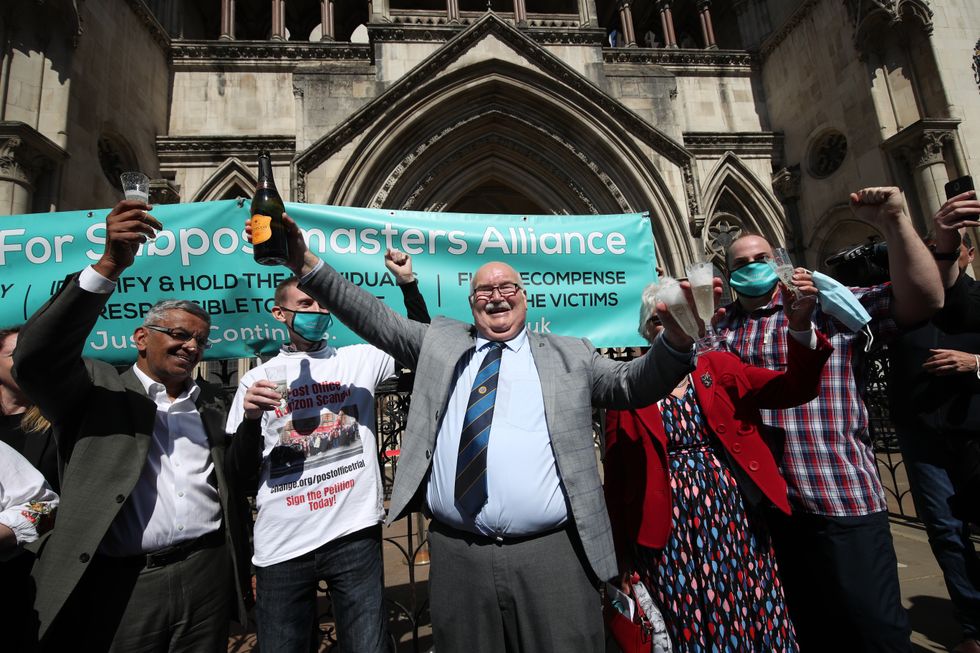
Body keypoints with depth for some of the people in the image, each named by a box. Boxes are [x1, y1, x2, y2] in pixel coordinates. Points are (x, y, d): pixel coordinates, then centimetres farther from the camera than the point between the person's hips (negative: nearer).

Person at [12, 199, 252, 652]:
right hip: (122, 581, -3)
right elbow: (36, 358, -17)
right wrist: (109, 266, -23)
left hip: (206, 574, 3)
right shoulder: (97, 388, 4)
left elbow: (237, 483, 12)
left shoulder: (212, 402, 12)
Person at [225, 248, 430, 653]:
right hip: (282, 545, 1)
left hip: (355, 534, 0)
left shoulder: (359, 359, 4)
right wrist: (251, 419, -14)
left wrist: (408, 285, -4)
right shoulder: (258, 379, 5)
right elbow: (242, 469, 6)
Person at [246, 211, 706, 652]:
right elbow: (376, 319, 10)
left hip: (551, 554, 0)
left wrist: (674, 341, -10)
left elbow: (633, 385, 8)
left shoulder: (568, 354, 10)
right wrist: (306, 265, 3)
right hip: (457, 556, 1)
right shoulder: (440, 342, 12)